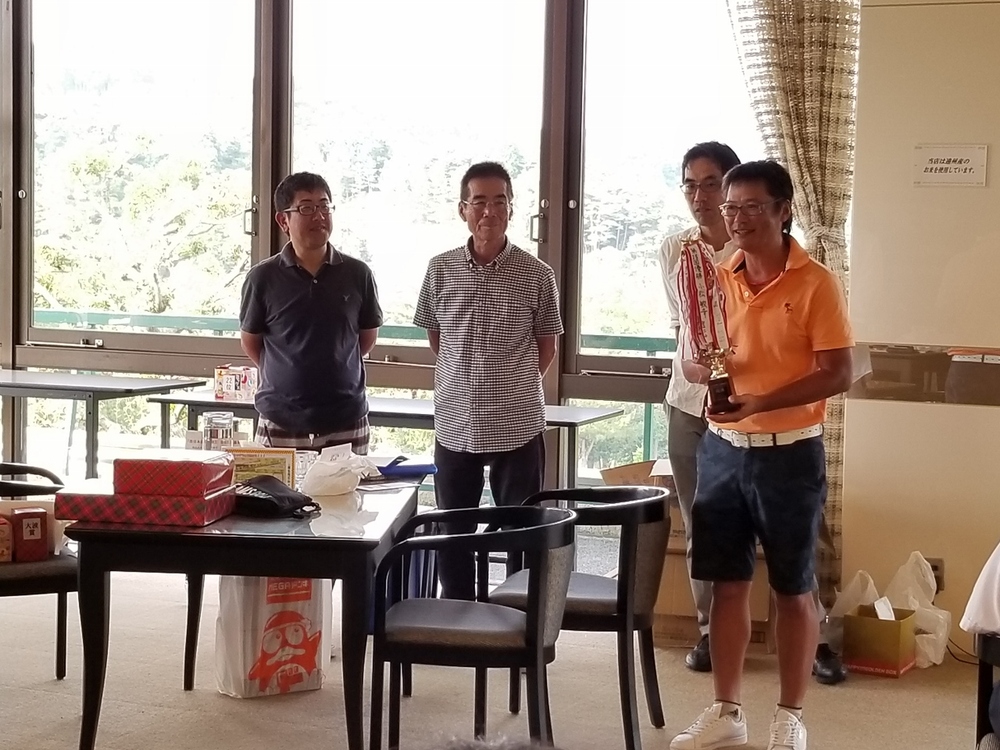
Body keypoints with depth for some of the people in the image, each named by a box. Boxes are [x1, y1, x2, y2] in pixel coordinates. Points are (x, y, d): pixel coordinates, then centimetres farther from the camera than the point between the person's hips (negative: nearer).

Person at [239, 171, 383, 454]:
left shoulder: (357, 274, 1)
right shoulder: (263, 278, -2)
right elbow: (250, 341, 9)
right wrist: (287, 376, 9)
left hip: (347, 423, 1)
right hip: (280, 424, -1)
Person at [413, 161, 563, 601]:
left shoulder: (536, 276, -5)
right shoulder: (440, 270, 0)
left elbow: (546, 346, 6)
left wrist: (514, 386, 7)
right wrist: (467, 379, 10)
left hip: (518, 428, -2)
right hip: (454, 425, 2)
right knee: (453, 537, 12)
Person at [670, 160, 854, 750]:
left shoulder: (816, 283, -10)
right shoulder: (717, 279, 6)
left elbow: (838, 373, -14)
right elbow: (693, 359, 13)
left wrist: (762, 402, -24)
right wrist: (701, 367, -11)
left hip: (790, 455, -5)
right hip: (723, 449, 5)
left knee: (793, 590, 6)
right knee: (728, 584, 10)